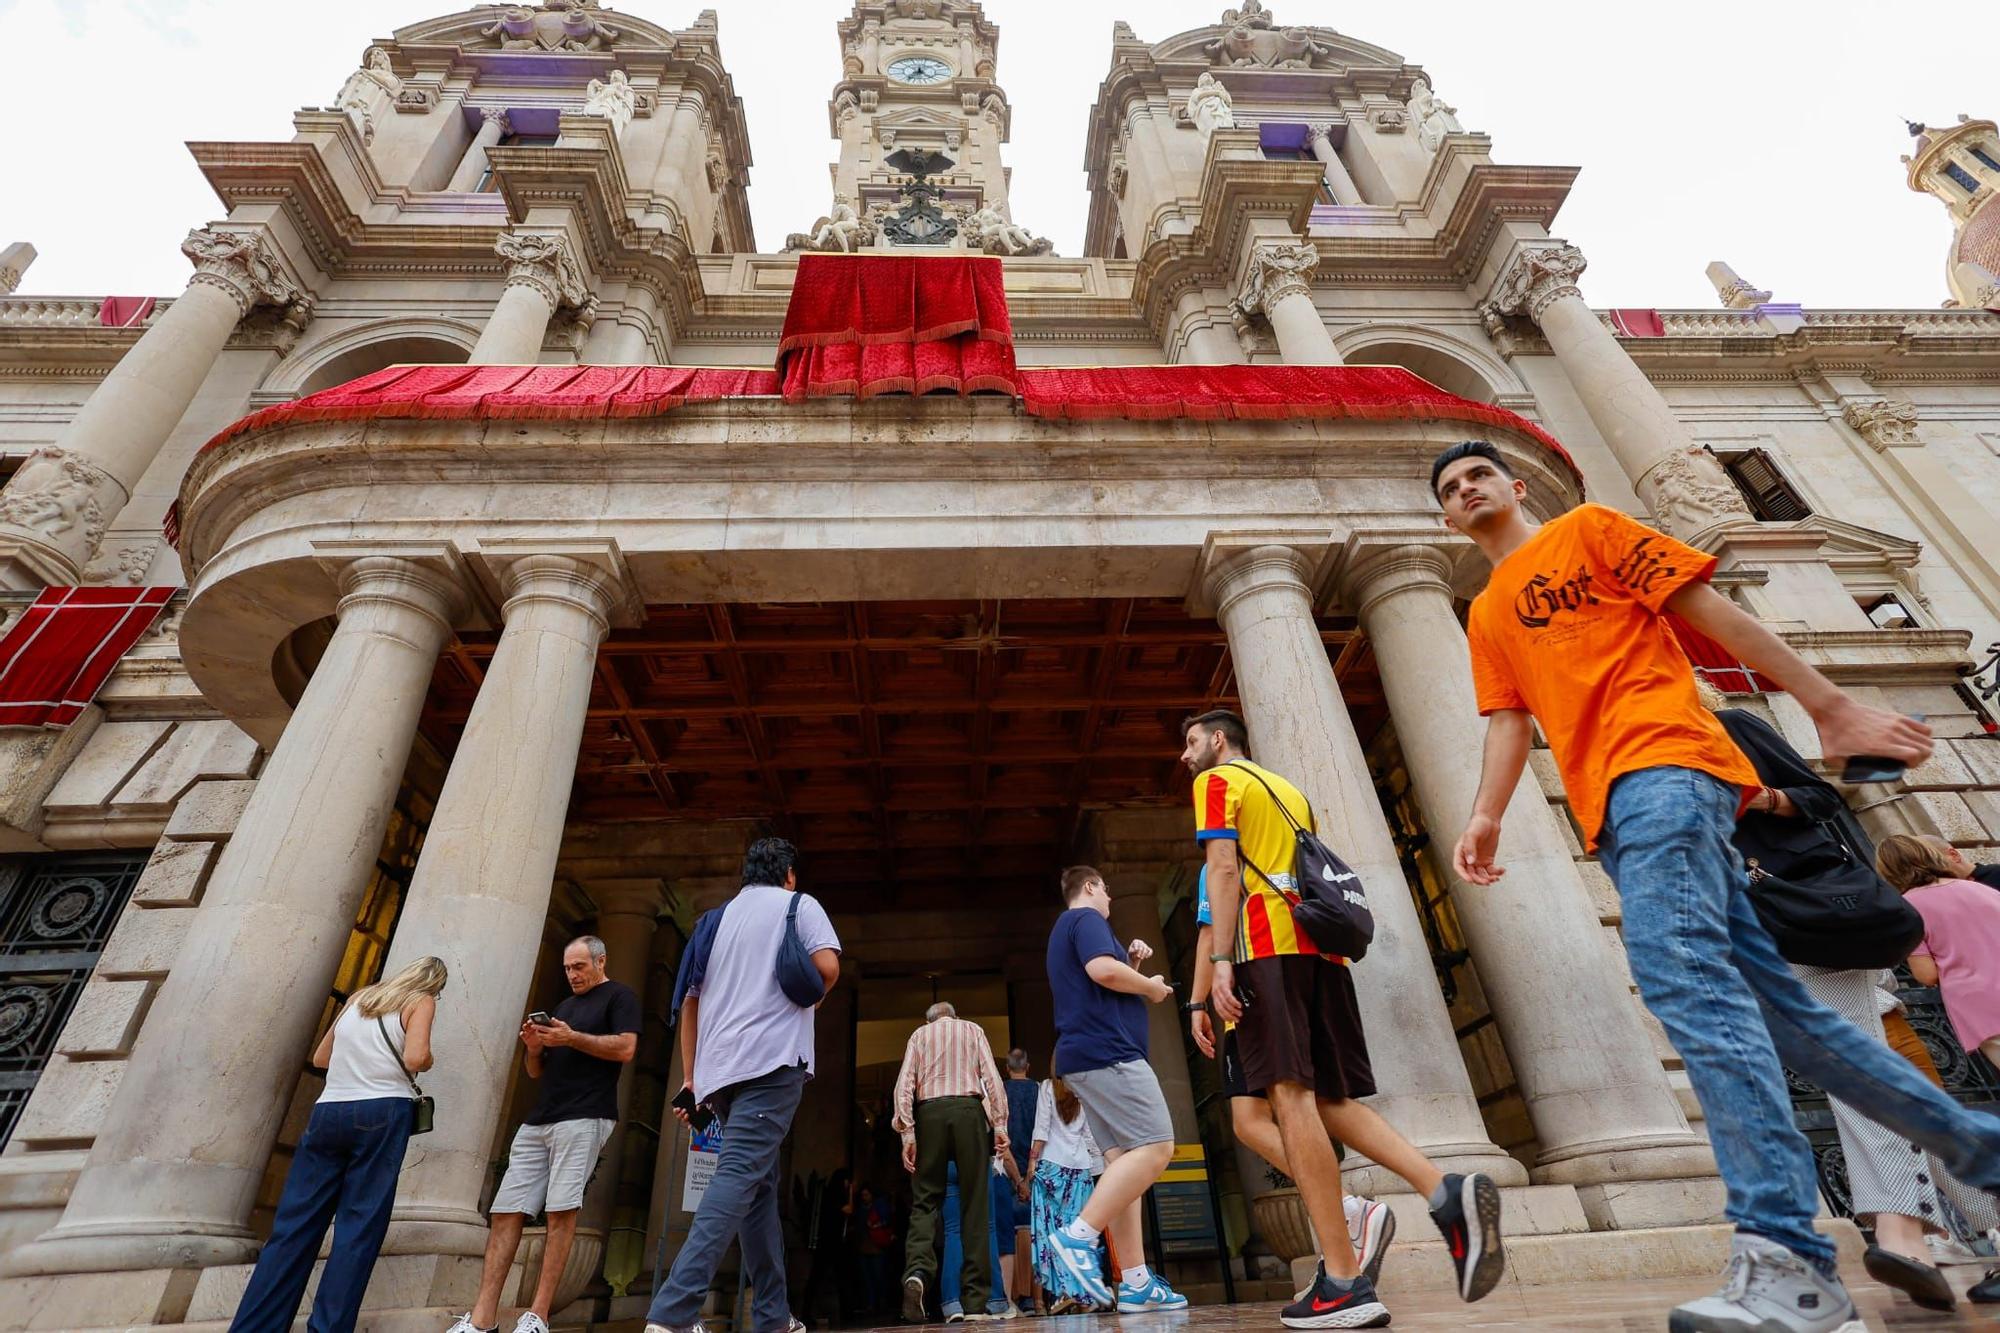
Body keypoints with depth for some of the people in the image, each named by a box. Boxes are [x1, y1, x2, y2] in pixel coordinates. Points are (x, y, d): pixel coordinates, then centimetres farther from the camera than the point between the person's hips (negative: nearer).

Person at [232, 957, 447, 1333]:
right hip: (381, 1113, -5)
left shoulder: (359, 998, 21)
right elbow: (415, 1058, -12)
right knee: (359, 1227, -2)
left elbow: (320, 1058, 25)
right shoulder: (421, 1001, 2)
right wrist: (427, 1062, 9)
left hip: (328, 1112, 6)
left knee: (295, 1225, 7)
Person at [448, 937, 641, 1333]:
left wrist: (572, 1038, -14)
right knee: (506, 1211, 0)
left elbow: (625, 1049, -10)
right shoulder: (563, 1007, 25)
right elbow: (537, 1072, 25)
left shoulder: (618, 996, 3)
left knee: (561, 1211, -10)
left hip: (584, 1118, -7)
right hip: (538, 1120, 7)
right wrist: (534, 1048, 3)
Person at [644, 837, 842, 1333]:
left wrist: (690, 1078, 20)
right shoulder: (798, 905, 6)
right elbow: (828, 966, -10)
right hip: (772, 1058, -6)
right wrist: (807, 998, 11)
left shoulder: (718, 917, 21)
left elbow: (689, 1003, 18)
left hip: (718, 1067, 6)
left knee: (759, 1184, 13)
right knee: (740, 1176, -13)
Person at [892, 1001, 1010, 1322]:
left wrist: (907, 1133, 2)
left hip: (929, 1112, 0)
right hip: (968, 1109, 0)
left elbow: (904, 1084, 6)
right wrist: (999, 1123, 2)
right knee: (974, 1203, 3)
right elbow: (991, 1076, 6)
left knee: (925, 1199, 4)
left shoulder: (919, 1034, 19)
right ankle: (975, 1297, 1)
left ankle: (917, 1272, -20)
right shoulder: (972, 1029, 19)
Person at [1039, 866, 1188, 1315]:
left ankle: (1135, 1283, 2)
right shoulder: (1086, 919, -4)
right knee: (1155, 1148, -14)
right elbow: (1102, 970, -23)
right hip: (1108, 1052, -10)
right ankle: (1078, 1236, -19)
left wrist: (1133, 964, 16)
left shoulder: (1064, 932, 26)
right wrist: (1150, 986, -7)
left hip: (1086, 1057, 10)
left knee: (1124, 1160, 5)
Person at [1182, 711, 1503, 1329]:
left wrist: (1220, 961, -14)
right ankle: (1449, 1193, -9)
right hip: (1322, 946, 8)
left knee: (1290, 1093, -10)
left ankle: (1344, 1281, -12)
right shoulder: (1288, 789, 30)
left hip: (1267, 944, -8)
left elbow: (1224, 867, -8)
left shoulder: (1216, 781, 6)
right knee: (1332, 1098, 9)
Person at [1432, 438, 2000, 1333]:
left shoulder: (1586, 529, 9)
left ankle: (1786, 1261, -25)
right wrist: (1484, 817, -2)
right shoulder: (1486, 617, 23)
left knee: (1678, 969, -25)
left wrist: (1829, 706, 0)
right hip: (1613, 810, 7)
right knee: (1765, 998, 11)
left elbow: (1712, 612, 4)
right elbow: (1509, 721, 14)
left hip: (1660, 765, -7)